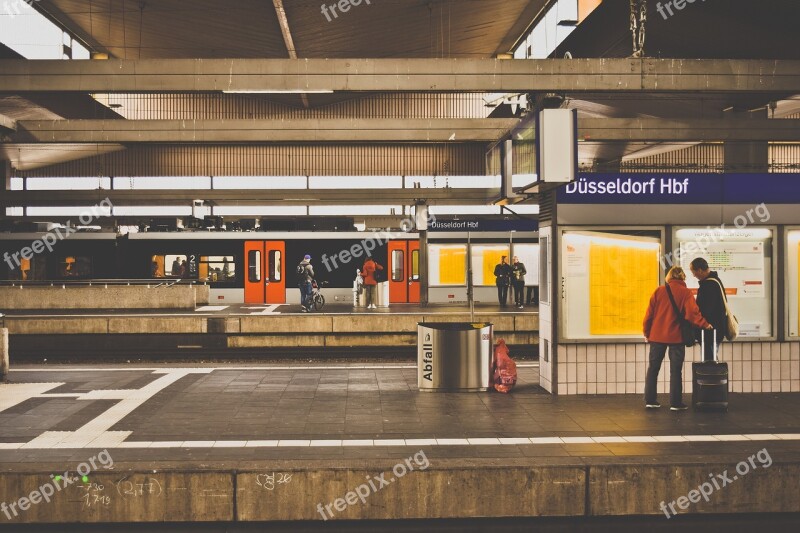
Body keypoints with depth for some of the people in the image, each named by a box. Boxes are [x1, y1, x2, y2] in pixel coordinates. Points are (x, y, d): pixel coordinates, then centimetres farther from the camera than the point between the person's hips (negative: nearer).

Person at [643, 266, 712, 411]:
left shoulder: (659, 291, 2)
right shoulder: (685, 292, -5)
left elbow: (649, 313, 2)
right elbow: (692, 312, -18)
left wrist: (647, 332, 10)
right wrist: (705, 324, -13)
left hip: (657, 335, 2)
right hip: (676, 337, -2)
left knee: (653, 368, 11)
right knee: (675, 370, 5)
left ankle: (650, 400, 12)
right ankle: (675, 403, 4)